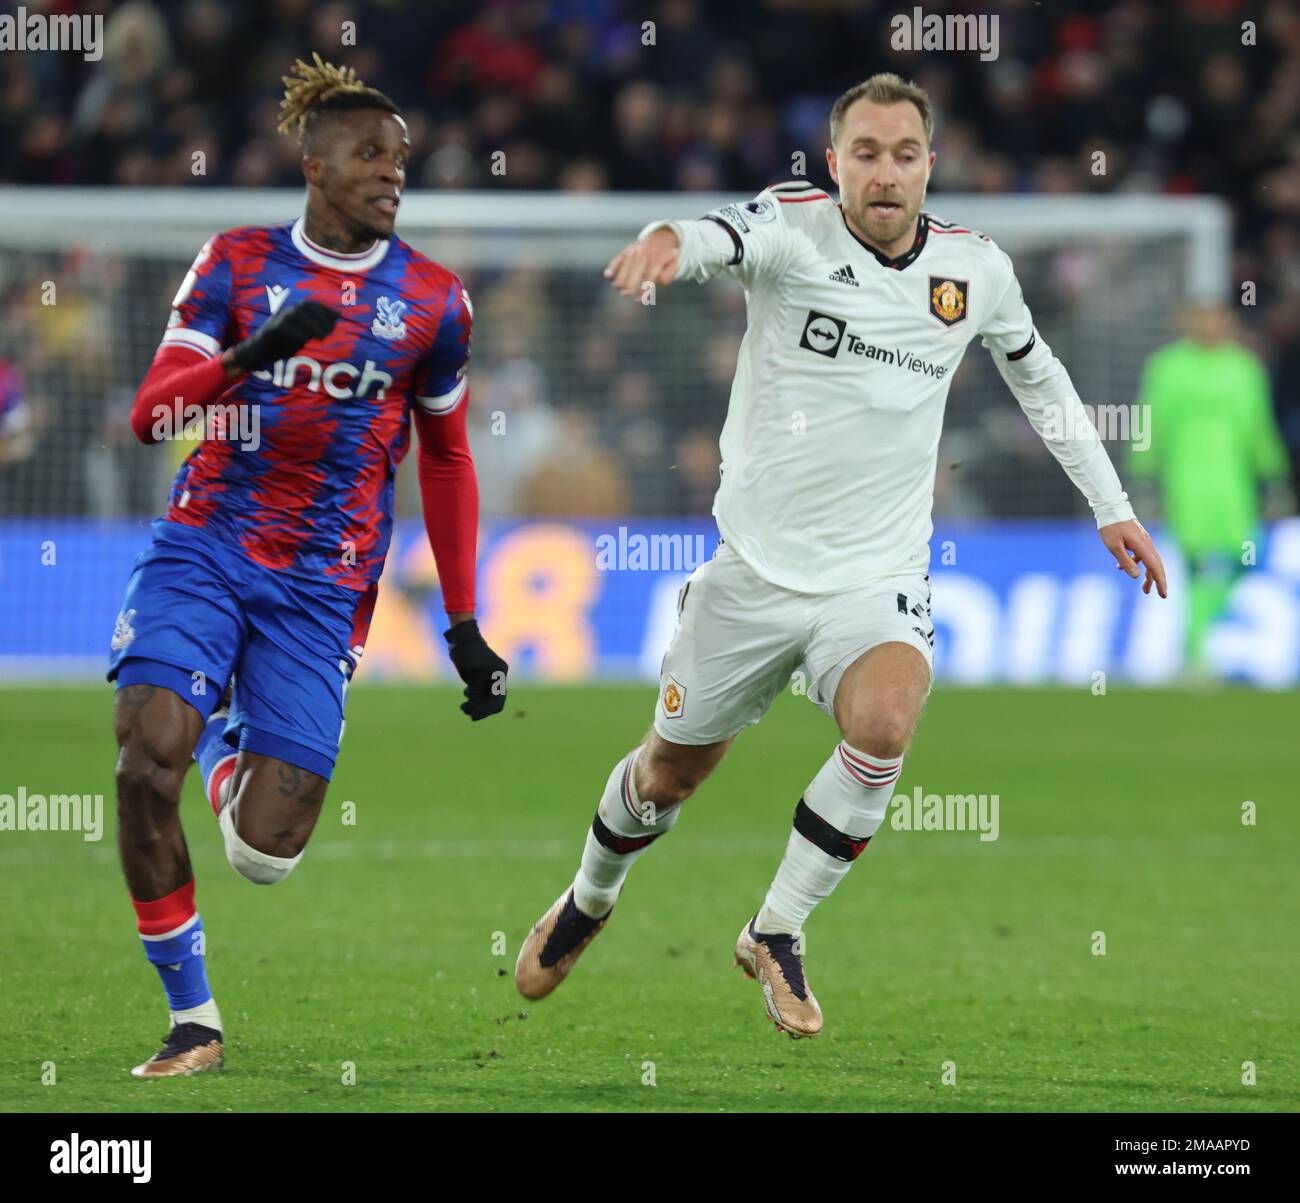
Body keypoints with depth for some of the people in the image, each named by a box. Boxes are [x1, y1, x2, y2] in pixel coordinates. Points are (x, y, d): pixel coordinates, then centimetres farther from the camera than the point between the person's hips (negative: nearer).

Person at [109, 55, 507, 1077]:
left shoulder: (433, 301, 5)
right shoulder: (237, 263, 2)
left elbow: (446, 460, 16)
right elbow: (150, 414, -4)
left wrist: (465, 627, 13)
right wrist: (249, 355, -23)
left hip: (323, 587, 0)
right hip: (205, 548, 0)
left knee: (265, 854, -8)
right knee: (146, 763, -22)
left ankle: (224, 740, 29)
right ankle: (194, 1020, -4)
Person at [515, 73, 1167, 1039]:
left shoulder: (976, 268, -1)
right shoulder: (793, 227, -12)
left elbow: (1042, 379, 19)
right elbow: (718, 240, -37)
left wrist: (1113, 506, 20)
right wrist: (668, 243, -61)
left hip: (879, 578, 1)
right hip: (756, 563, -1)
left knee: (885, 722, -29)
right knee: (671, 770, 13)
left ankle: (776, 933, -8)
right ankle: (590, 900, 47)